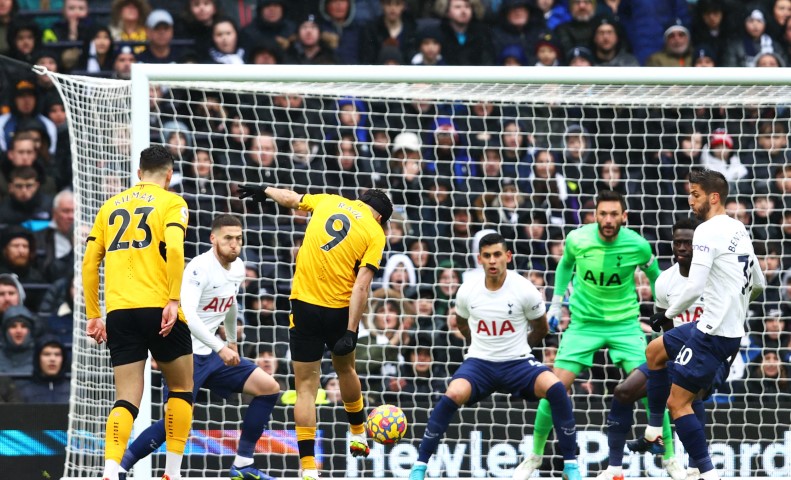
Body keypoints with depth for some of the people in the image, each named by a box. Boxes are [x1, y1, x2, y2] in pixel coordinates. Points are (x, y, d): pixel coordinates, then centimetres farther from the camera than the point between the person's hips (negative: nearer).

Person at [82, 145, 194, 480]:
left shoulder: (111, 206, 17)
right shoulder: (171, 203, 3)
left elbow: (89, 263, 14)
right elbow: (174, 248, -15)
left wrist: (93, 315, 18)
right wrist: (174, 300, -17)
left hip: (119, 312, 4)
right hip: (158, 308, -4)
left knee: (127, 398, 2)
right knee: (181, 388, 15)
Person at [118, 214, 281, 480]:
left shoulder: (238, 268, 6)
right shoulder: (200, 268, -21)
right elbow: (187, 314, -32)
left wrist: (232, 342, 37)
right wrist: (221, 349, -34)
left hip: (211, 354, 8)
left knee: (269, 388, 2)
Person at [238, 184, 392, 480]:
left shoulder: (328, 202, 5)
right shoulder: (375, 233, -3)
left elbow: (291, 199, 23)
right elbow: (361, 286, -11)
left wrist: (264, 190, 44)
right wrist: (351, 332, -14)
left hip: (305, 304, 1)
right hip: (340, 310, -1)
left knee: (306, 387, 1)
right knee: (345, 368, 28)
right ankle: (358, 436, 46)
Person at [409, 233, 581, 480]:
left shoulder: (524, 290, -10)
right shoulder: (468, 290, -4)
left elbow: (541, 329, 8)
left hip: (518, 363, -1)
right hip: (479, 363, 1)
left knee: (555, 387, -30)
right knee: (454, 395, -31)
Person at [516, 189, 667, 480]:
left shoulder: (637, 245, -14)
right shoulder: (577, 239, -12)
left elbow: (654, 276, 6)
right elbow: (565, 265, 12)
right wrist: (556, 302, 11)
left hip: (625, 322, -1)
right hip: (584, 322, 1)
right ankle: (535, 455, 11)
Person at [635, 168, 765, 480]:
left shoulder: (708, 231, -17)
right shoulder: (739, 230, 9)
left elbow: (694, 288, -22)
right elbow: (758, 284, 19)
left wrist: (668, 314, -5)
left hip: (713, 333, -10)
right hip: (732, 327, 10)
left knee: (677, 403, -5)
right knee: (655, 351, 25)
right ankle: (654, 431, 27)